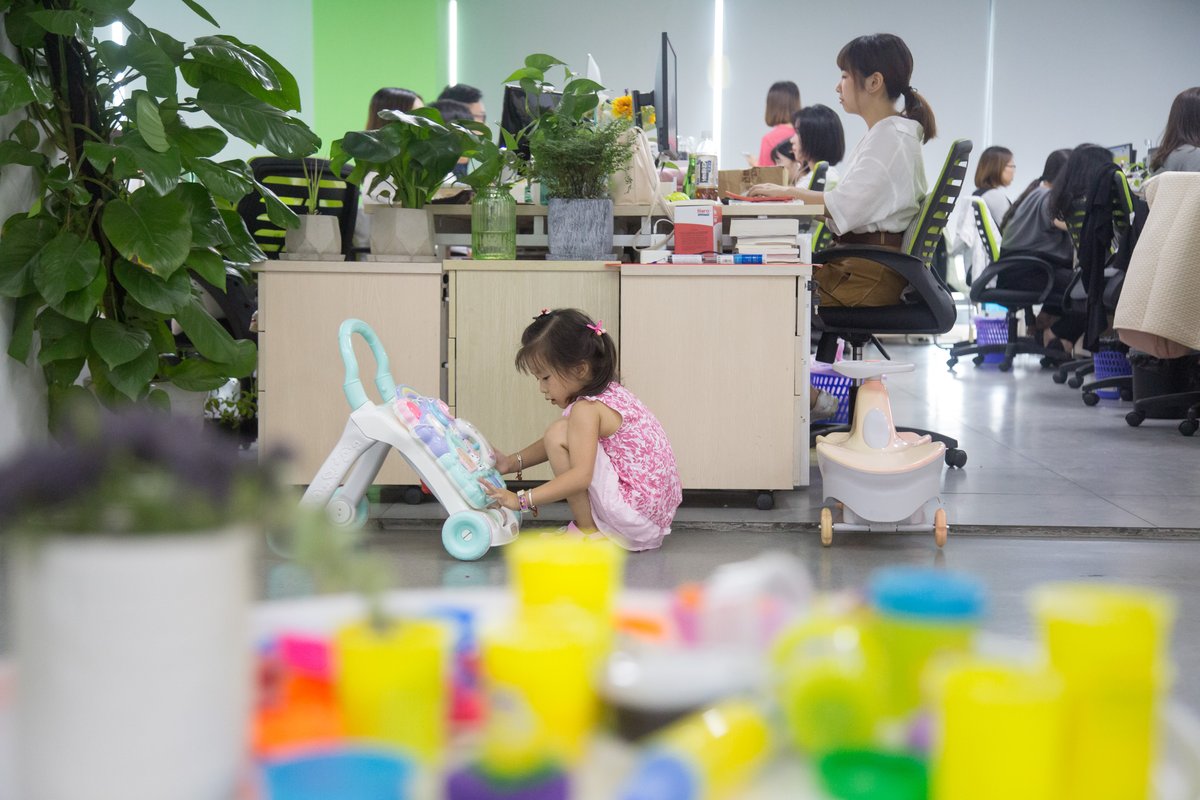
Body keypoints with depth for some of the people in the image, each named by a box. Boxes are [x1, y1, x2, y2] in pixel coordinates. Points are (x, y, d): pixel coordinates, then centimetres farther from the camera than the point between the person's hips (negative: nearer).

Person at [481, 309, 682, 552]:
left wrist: (521, 499, -28)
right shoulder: (610, 394, 13)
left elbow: (580, 476, -28)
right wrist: (512, 463, 10)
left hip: (636, 512, -11)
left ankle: (589, 531, -8)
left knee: (559, 433, -15)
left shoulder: (585, 410, -17)